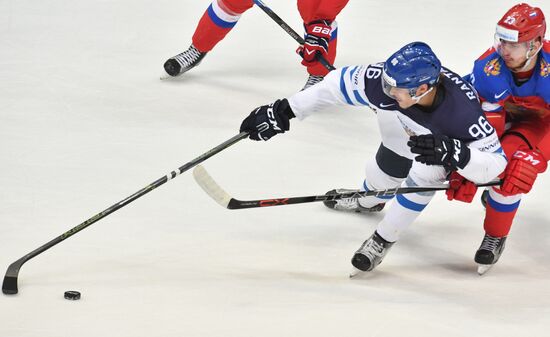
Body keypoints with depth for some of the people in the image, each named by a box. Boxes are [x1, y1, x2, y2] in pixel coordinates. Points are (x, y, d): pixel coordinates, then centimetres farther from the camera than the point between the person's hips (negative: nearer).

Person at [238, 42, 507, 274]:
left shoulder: (462, 111, -46)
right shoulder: (388, 80, -40)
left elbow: (494, 164, -41)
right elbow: (338, 84, -26)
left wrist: (451, 152, -59)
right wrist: (281, 112, -25)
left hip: (450, 137, -4)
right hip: (403, 133, 4)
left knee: (423, 176, -25)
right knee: (384, 173, 19)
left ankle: (383, 240, 1)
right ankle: (368, 202, 60)